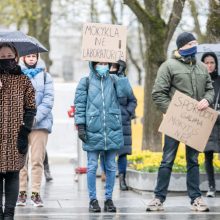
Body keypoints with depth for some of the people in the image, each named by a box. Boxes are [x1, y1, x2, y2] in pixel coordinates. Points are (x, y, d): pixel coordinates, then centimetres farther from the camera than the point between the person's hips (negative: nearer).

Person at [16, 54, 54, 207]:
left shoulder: (45, 76, 10)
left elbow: (48, 100, 2)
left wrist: (35, 117, -11)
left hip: (40, 123, 0)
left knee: (37, 159, -3)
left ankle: (36, 192, 1)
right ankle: (22, 192, 5)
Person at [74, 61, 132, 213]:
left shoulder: (114, 80, 9)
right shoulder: (86, 82, 4)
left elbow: (126, 92, -8)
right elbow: (80, 104, 3)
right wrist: (80, 126, -5)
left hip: (112, 131, 2)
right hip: (93, 131, -2)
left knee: (111, 166, 6)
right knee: (92, 166, 2)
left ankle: (109, 198, 14)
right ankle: (93, 199, 9)